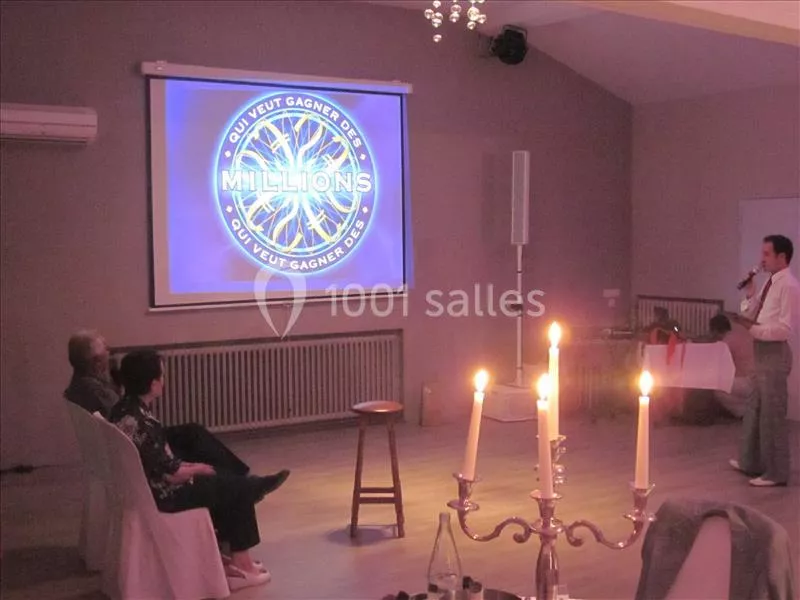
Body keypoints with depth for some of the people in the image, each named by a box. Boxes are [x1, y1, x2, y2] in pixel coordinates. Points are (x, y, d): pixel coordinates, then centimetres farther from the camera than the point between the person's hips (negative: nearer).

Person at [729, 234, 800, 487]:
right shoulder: (771, 284, 13)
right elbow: (752, 316, 15)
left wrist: (754, 328, -23)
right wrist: (750, 294, 2)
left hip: (775, 354, -10)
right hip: (763, 353, 10)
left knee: (772, 414, -1)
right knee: (756, 411, 18)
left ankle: (776, 472, 9)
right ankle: (751, 461, 31)